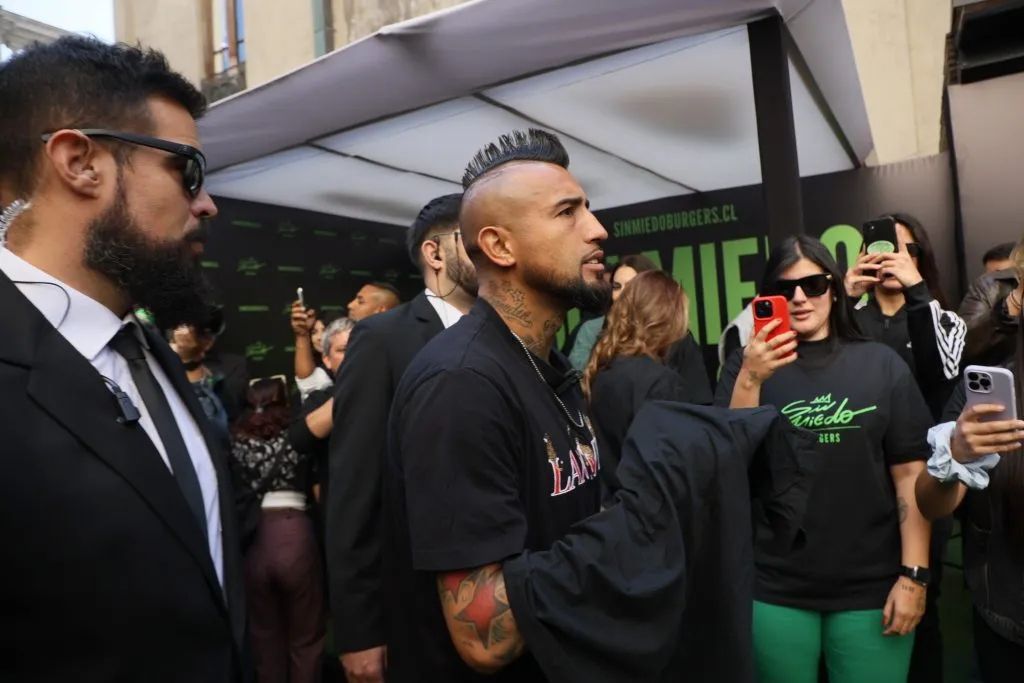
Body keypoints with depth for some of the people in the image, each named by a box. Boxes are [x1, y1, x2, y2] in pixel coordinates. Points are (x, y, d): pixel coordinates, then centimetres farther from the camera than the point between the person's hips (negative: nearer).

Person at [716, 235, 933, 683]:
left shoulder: (881, 363, 0)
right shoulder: (748, 364, -1)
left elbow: (911, 471, 0)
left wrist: (914, 574, -5)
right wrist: (750, 380, -21)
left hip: (872, 587, 0)